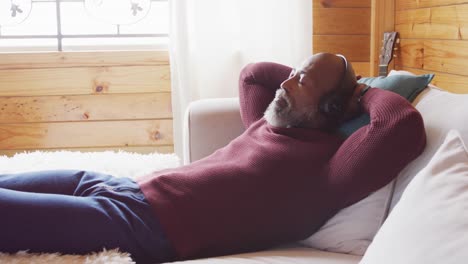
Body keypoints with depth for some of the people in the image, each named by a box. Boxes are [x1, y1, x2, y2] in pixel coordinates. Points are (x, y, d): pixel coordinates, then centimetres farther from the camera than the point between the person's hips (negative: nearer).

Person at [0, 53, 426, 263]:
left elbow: (404, 126, -24)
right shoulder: (269, 125, 16)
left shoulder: (326, 163, -10)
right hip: (133, 189, 9)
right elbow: (252, 74, 34)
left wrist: (363, 91, -4)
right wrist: (310, 74, 23)